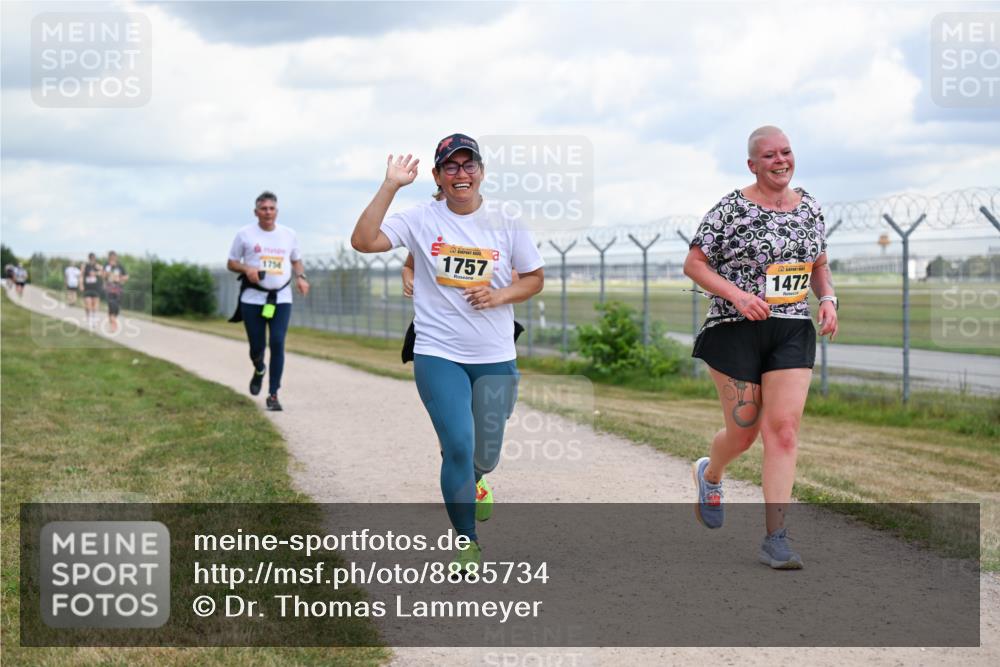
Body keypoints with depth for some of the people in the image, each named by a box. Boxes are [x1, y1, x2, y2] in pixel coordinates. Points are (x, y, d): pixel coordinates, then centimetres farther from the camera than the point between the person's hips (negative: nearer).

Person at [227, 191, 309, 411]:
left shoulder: (289, 234, 9)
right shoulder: (245, 234, 2)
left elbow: (296, 261, 21)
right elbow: (231, 263, 7)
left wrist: (300, 277, 0)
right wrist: (247, 269, -14)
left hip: (281, 299, 1)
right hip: (253, 299, -1)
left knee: (277, 344, -11)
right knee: (257, 346, 2)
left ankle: (273, 395, -4)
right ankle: (259, 370, 39)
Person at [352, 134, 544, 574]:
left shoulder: (505, 225, 3)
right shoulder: (421, 220, -3)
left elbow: (535, 278, 11)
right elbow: (363, 241, -15)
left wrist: (500, 296, -8)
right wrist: (390, 186, -18)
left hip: (495, 359, 2)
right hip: (438, 356, -2)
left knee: (485, 455, 11)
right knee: (459, 446, -14)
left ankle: (471, 482, 50)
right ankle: (467, 543, 1)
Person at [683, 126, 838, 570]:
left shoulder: (810, 208, 8)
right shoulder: (730, 209, -7)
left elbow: (819, 264, 21)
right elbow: (693, 264, -7)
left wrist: (827, 299, 1)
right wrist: (737, 295, -20)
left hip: (793, 333, 4)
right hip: (736, 332, -3)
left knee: (784, 430, -8)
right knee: (743, 432, 4)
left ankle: (775, 540, -6)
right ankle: (710, 474, 41)